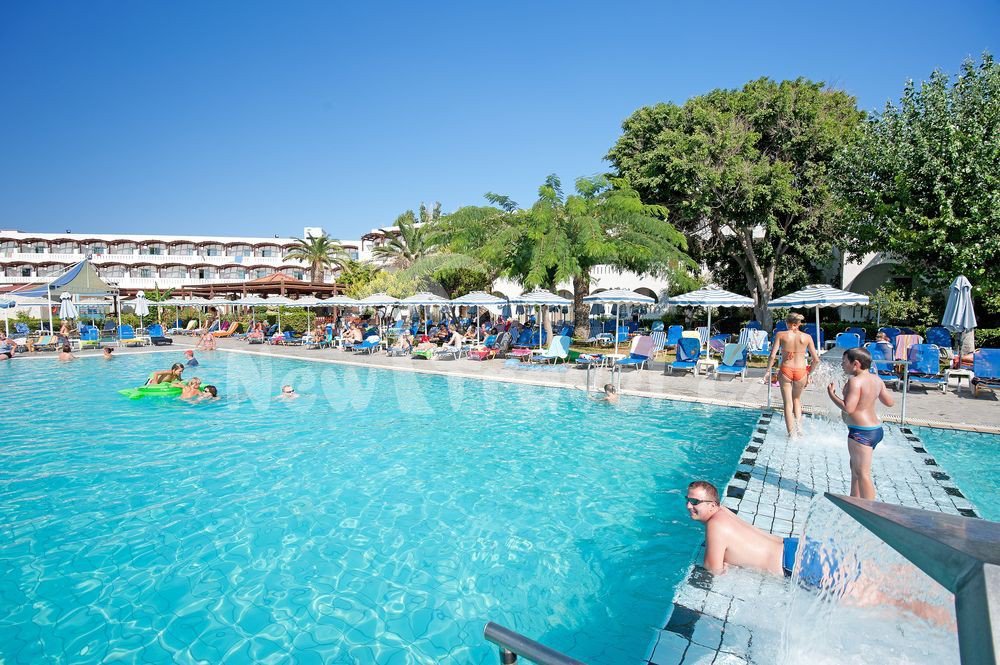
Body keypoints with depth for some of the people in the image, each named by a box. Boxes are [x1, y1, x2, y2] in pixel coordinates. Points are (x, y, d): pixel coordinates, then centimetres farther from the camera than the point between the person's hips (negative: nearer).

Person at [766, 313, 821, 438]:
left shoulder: (781, 335, -2)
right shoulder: (807, 337, 2)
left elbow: (772, 355, -9)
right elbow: (816, 360, 3)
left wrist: (768, 370, 4)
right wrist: (809, 373, 16)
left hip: (785, 371, -2)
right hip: (801, 371, 2)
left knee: (788, 404, 10)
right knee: (796, 399, 28)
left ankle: (792, 434, 11)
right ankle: (799, 425, 12)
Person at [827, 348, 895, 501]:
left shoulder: (855, 381, -21)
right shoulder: (876, 379, 7)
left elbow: (848, 408, -25)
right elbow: (890, 402, 15)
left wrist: (832, 394, -12)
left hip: (862, 432, -10)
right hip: (875, 429, 10)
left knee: (863, 473, -3)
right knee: (855, 467, 23)